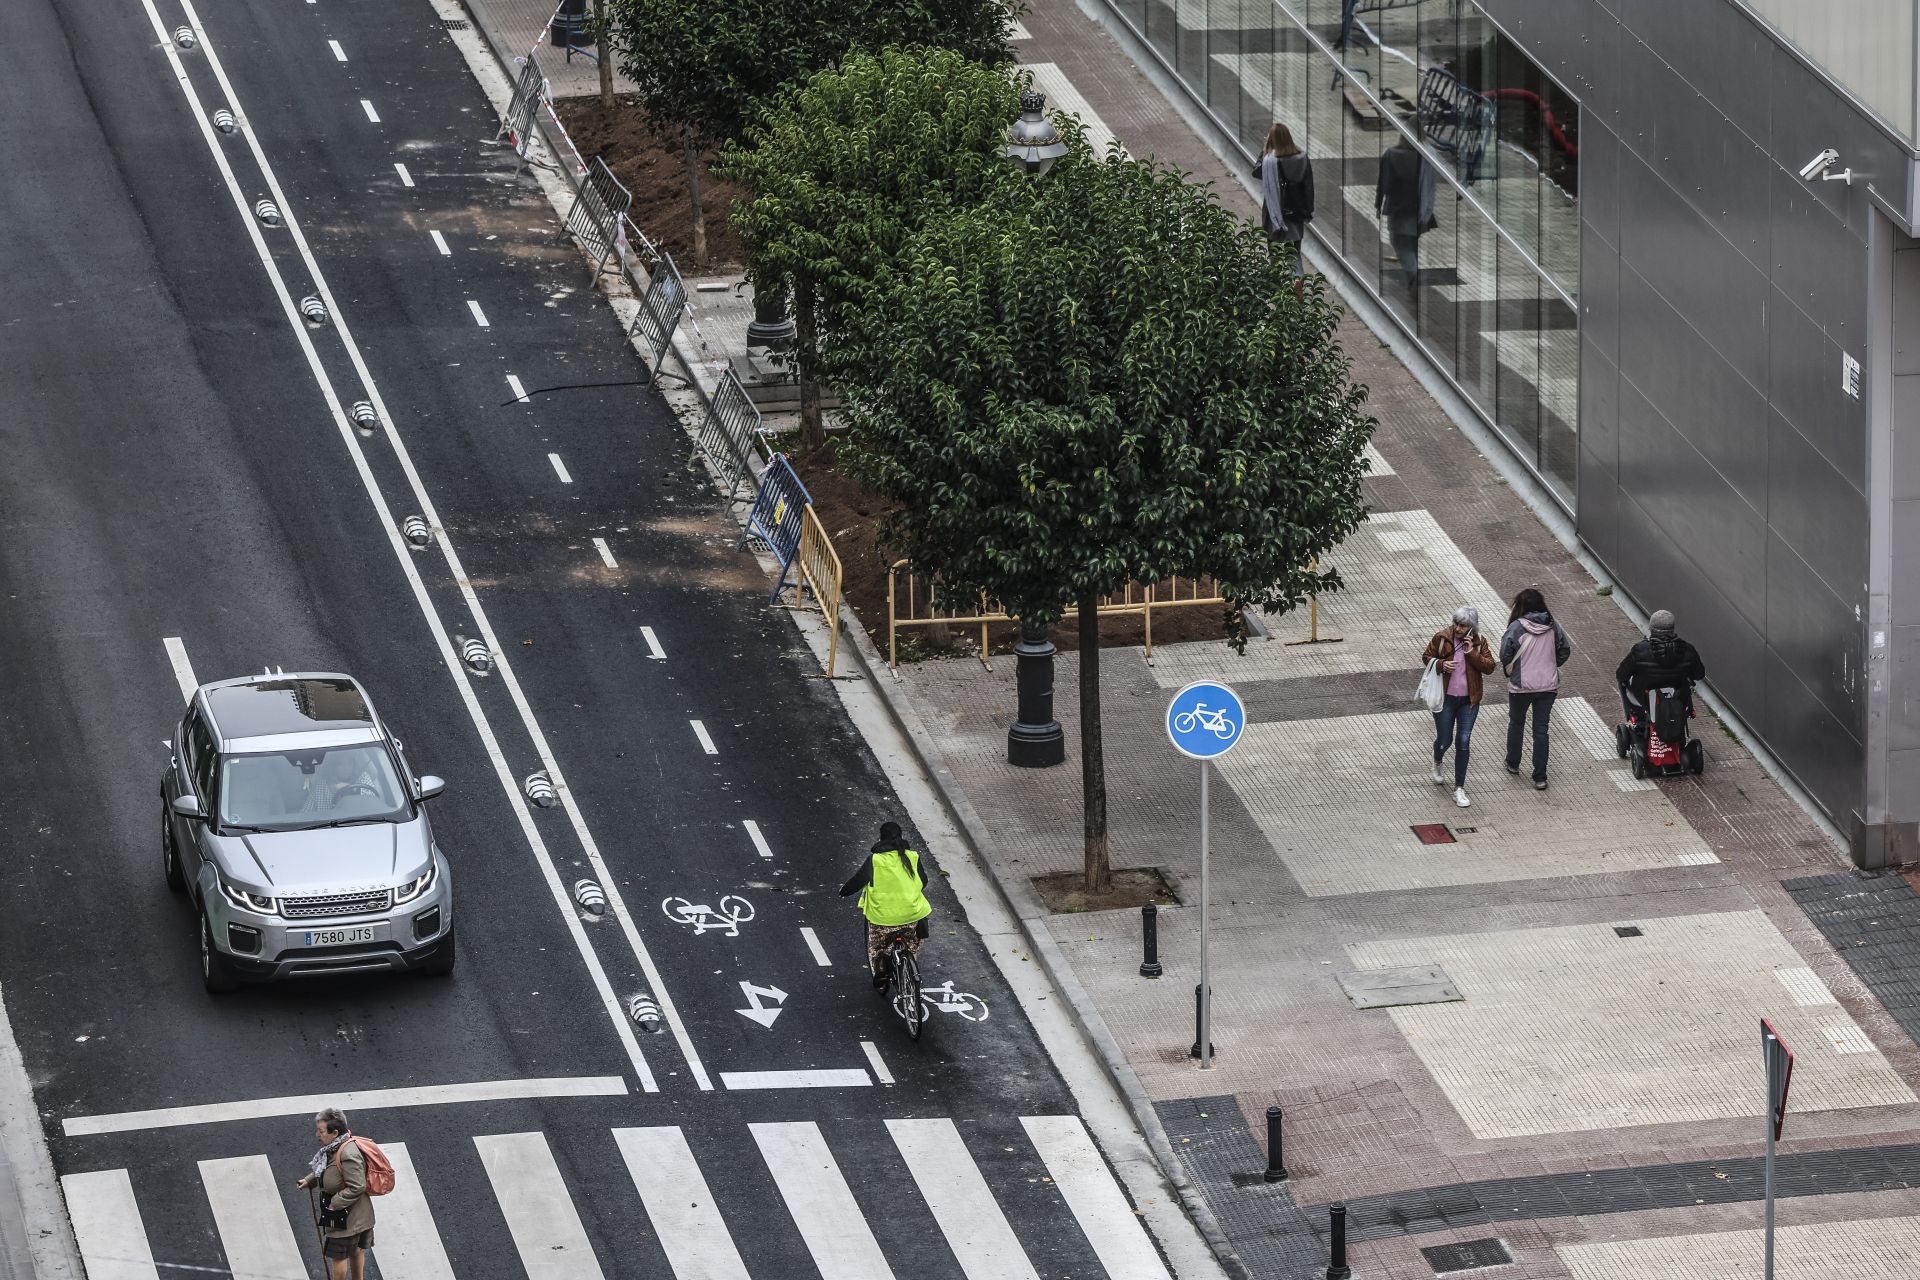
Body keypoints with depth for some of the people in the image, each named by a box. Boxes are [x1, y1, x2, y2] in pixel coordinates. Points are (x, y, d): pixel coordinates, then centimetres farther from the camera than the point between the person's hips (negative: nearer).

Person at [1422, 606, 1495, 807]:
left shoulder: (1479, 642, -4)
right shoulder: (1442, 637, -8)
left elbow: (1489, 666, -8)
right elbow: (1427, 656, 3)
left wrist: (1472, 653, -21)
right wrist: (1441, 664, -16)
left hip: (1468, 700, 1)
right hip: (1445, 698, -1)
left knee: (1463, 743, -2)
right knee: (1444, 741, 7)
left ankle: (1459, 789, 6)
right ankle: (1437, 764, 45)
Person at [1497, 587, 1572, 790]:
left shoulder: (1517, 627, -16)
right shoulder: (1552, 626, -4)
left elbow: (1505, 654, -16)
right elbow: (1565, 650, 3)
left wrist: (1508, 669, 6)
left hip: (1521, 686, -3)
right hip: (1548, 685, 3)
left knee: (1516, 723, 22)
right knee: (1541, 729, 7)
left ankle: (1513, 764, 38)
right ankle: (1540, 777, 5)